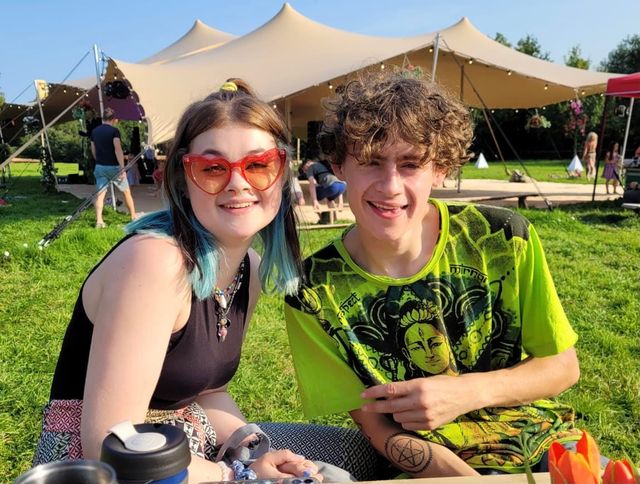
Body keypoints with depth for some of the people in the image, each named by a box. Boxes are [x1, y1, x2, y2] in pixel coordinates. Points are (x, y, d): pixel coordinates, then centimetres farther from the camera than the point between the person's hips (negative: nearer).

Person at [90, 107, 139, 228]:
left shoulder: (94, 131, 7)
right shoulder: (114, 131, -11)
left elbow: (93, 151, 14)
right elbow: (118, 149, -21)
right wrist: (122, 168, -23)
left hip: (100, 167, 5)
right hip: (114, 167, -5)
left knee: (100, 194, 3)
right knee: (126, 192, 12)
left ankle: (99, 221, -5)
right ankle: (133, 216, 21)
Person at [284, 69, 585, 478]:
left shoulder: (504, 239, -12)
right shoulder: (314, 293, -15)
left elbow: (563, 366, -1)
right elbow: (379, 429, -9)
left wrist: (469, 392, -19)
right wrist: (467, 476, -23)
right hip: (425, 470, -1)